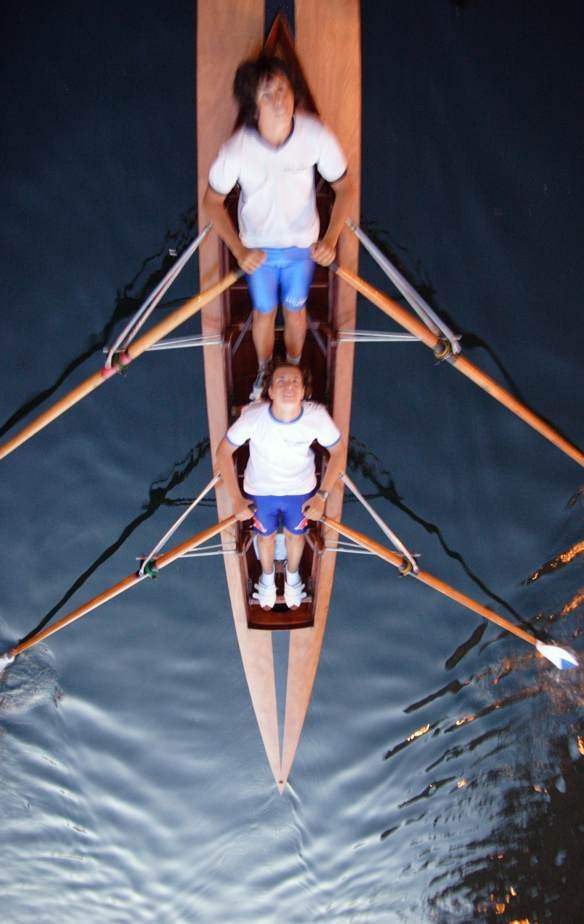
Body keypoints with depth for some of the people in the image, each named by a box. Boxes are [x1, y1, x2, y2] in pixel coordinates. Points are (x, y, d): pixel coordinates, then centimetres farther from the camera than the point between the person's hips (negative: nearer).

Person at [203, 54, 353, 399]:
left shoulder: (316, 135, -29)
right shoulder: (237, 149, -31)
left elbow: (344, 187, -13)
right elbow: (213, 201, -13)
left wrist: (331, 239, -25)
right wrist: (239, 250, -22)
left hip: (302, 243, 1)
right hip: (258, 246, -1)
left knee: (295, 309, 22)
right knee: (264, 312, 21)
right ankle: (264, 373, 49)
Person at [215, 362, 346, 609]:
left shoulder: (317, 415, -31)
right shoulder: (253, 415, -33)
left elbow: (338, 451, -12)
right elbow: (223, 452, -18)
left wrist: (322, 495, -15)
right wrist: (236, 498, -16)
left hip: (301, 490, 1)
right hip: (260, 490, -1)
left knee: (295, 535, 28)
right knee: (266, 536, 27)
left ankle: (292, 576, 61)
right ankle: (267, 577, 60)